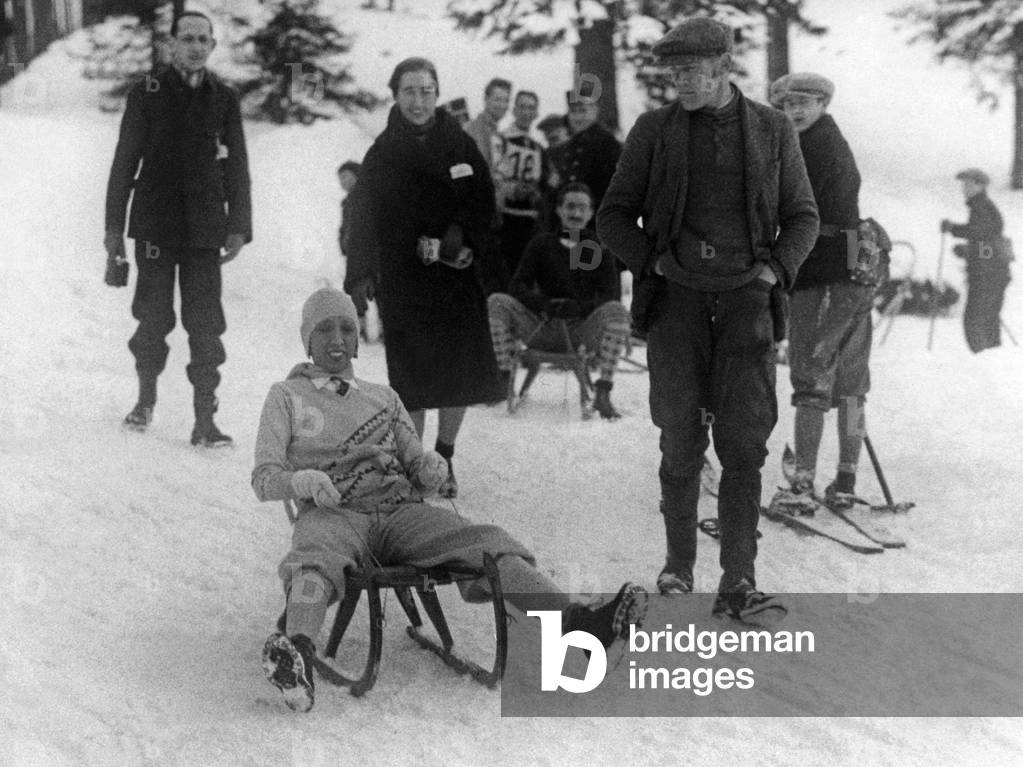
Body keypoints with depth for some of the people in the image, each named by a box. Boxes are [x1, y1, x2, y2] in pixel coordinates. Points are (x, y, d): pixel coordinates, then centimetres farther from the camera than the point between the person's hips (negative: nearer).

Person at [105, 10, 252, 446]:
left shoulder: (224, 99, 6)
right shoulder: (148, 94, 0)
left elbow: (236, 168, 9)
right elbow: (124, 162, 3)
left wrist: (238, 227, 2)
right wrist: (114, 226, 0)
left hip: (205, 229, 1)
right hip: (155, 225, -1)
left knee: (205, 325, -3)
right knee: (154, 318, 3)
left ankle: (205, 421, -1)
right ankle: (146, 400, 26)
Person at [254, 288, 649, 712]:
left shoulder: (383, 398, 28)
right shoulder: (286, 397, 18)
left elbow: (420, 476, 21)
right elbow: (263, 480, 6)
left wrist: (432, 468, -5)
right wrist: (303, 479, -17)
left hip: (401, 512, 3)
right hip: (333, 515, -3)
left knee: (486, 541, -24)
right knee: (316, 560, -40)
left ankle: (576, 621, -42)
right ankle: (297, 657, -68)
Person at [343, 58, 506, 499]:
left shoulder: (459, 145, 6)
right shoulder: (383, 153, 3)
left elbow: (483, 202, 5)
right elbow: (365, 216, -1)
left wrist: (456, 240, -12)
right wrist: (361, 273, -11)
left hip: (456, 273, 1)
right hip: (402, 277, -1)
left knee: (462, 371, -1)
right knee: (412, 378, -6)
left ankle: (443, 458, 19)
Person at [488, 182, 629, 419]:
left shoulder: (599, 248, 9)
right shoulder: (541, 244, 12)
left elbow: (608, 296, -1)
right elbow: (518, 287, 3)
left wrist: (580, 308, -23)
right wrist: (546, 304, -17)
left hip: (583, 331, -1)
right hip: (543, 328, 1)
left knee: (618, 311, -31)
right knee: (496, 302, -21)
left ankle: (603, 394, -28)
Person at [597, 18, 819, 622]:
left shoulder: (773, 130, 8)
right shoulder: (654, 131, 6)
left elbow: (803, 215, 13)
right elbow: (614, 216, 10)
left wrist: (775, 270, -2)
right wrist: (654, 264, -4)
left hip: (746, 300, 0)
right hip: (676, 301, 0)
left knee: (744, 445, -5)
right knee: (681, 443, 4)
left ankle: (739, 584, -5)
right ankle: (680, 561, 21)